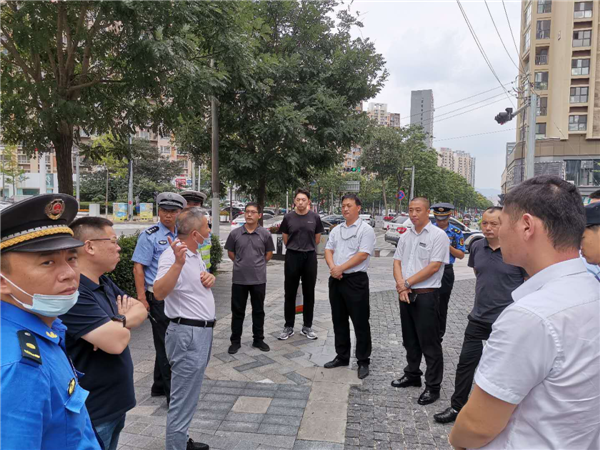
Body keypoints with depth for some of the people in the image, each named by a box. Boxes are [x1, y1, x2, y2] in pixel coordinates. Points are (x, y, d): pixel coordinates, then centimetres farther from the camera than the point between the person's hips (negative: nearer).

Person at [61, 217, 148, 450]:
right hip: (91, 413, -9)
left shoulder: (105, 283, 5)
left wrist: (120, 322, -17)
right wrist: (125, 322, -8)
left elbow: (141, 309, 5)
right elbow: (116, 342, -31)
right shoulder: (73, 293, -26)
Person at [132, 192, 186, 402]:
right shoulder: (150, 235, -9)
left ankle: (159, 386, 33)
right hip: (158, 297, -7)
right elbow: (138, 267, -13)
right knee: (165, 345, 0)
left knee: (166, 343, 17)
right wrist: (142, 297, -19)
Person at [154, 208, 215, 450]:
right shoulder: (172, 255, -20)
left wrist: (210, 277, 1)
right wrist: (178, 263, -46)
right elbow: (159, 293, -34)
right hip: (187, 334, -10)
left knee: (189, 395, 22)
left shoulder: (195, 254, 8)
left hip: (202, 331, 10)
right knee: (183, 400, 1)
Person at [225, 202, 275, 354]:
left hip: (259, 279, 0)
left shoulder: (265, 234, -2)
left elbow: (269, 253, 11)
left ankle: (258, 339, 26)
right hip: (239, 278, 0)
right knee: (237, 311, 9)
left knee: (258, 310, 11)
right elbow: (230, 252, 10)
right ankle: (235, 341, 22)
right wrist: (241, 263, 8)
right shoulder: (235, 233, -2)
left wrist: (258, 264, 8)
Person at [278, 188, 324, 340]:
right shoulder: (288, 217, 0)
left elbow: (317, 239, 10)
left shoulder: (315, 217, 0)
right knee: (290, 293, 6)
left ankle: (307, 327, 20)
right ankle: (289, 327, 17)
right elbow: (285, 240, 10)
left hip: (310, 257, 0)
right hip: (292, 257, 0)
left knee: (309, 293, 8)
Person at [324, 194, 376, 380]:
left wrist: (340, 268, -16)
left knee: (360, 323, 1)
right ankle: (342, 356, 28)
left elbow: (362, 255, -16)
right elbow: (328, 250, 9)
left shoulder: (366, 230, -8)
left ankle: (363, 361, 14)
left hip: (356, 280, -7)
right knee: (339, 320, 15)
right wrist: (332, 267, -11)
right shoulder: (336, 230, 13)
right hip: (336, 280, 7)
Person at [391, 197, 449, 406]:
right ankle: (412, 375, 35)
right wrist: (400, 283, -9)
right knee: (410, 339, 18)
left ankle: (433, 387, 14)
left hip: (426, 295, -7)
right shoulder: (405, 236, 11)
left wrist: (407, 283, -14)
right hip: (405, 294, 7)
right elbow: (397, 261, 10)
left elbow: (434, 266, -16)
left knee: (429, 343, 1)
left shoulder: (438, 235, -10)